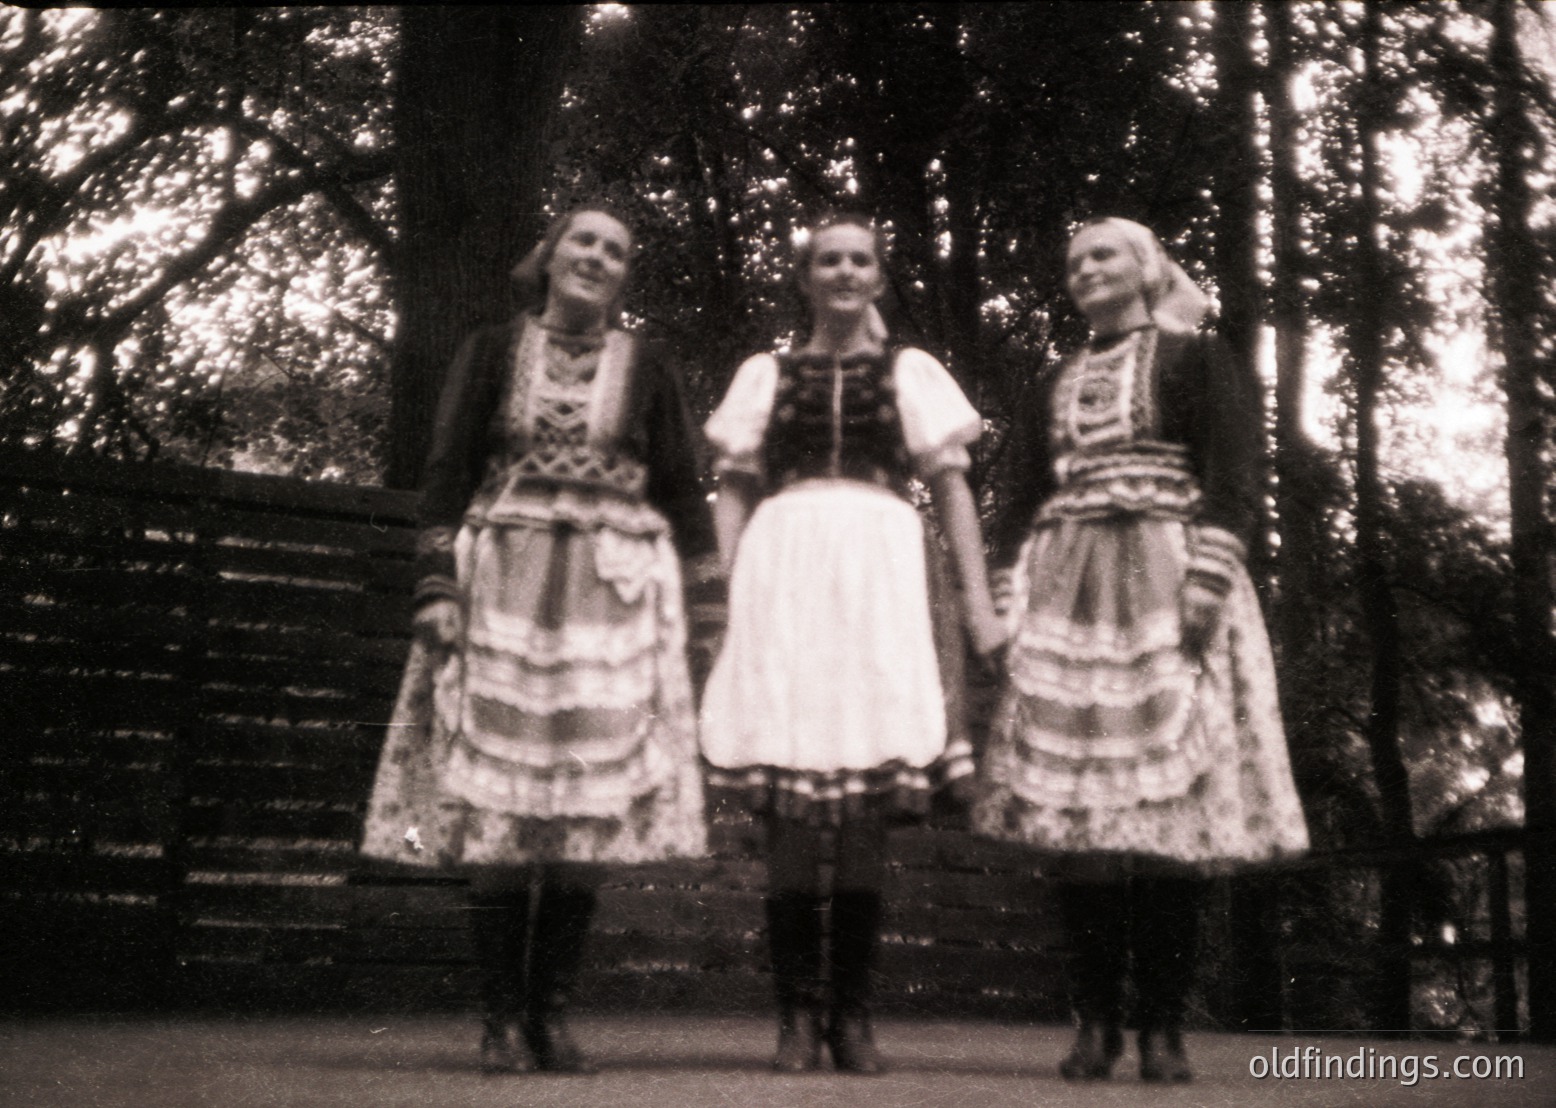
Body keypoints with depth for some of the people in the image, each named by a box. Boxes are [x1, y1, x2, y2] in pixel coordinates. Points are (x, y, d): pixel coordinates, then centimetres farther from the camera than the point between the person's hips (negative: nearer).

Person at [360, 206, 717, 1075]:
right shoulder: (494, 353, 10)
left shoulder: (647, 374, 11)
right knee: (498, 798, -4)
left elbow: (682, 495, 10)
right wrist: (440, 583, -5)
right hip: (504, 589, -1)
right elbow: (448, 473, 5)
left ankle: (551, 1012, 8)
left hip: (613, 597, 1)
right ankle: (500, 1018, 4)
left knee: (590, 799, -2)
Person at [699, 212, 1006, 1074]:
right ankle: (798, 1013, -2)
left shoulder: (911, 371, 16)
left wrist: (979, 598, 2)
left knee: (867, 808, -4)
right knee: (790, 807, -6)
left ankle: (853, 1014, 2)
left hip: (879, 575, 0)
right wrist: (721, 586, -1)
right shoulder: (765, 374, 17)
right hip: (784, 573, 0)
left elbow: (950, 486, 11)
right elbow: (734, 491, 13)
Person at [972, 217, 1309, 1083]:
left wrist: (1208, 579, -16)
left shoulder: (1198, 359, 9)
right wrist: (1009, 595, 7)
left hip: (1167, 592, -4)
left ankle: (1163, 1027, -3)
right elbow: (1023, 500, 21)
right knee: (1074, 809, -3)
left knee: (1172, 803, -8)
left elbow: (1234, 477, -2)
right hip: (1065, 601, 4)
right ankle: (1098, 1023, 2)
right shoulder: (1055, 386, 24)